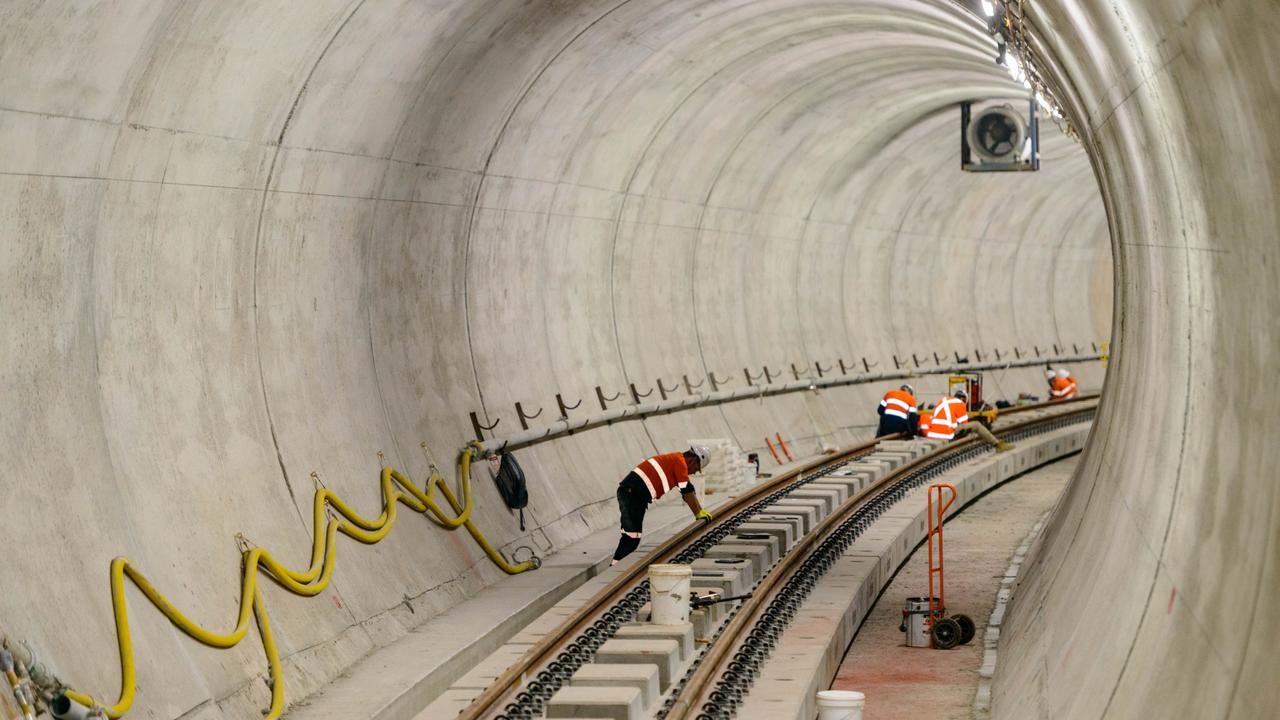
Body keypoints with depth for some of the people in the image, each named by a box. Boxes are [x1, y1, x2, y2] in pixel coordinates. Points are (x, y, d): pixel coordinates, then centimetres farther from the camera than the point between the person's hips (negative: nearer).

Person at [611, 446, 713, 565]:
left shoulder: (674, 459, 25)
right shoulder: (680, 461, -5)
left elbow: (687, 491, 31)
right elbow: (687, 491, -6)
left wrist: (701, 511, 32)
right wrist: (699, 514, 2)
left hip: (627, 491, 10)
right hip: (632, 493, -10)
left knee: (633, 537, 14)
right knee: (632, 537, -13)